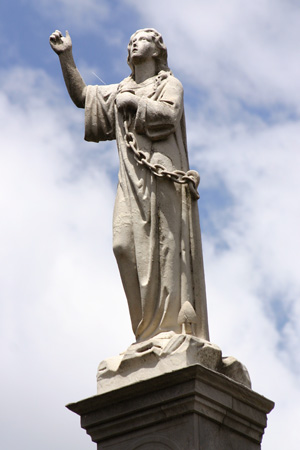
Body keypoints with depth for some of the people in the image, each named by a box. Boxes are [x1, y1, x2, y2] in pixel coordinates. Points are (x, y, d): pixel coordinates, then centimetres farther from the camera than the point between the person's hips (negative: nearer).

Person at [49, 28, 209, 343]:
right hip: (132, 178, 5)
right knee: (126, 245, -13)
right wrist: (66, 57, 19)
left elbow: (169, 115, -7)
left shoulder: (169, 84, 11)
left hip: (161, 176, -5)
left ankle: (173, 328, -20)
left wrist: (134, 102, -3)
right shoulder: (121, 91, 27)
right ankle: (150, 328, -12)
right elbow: (81, 96, 26)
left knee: (164, 246, -15)